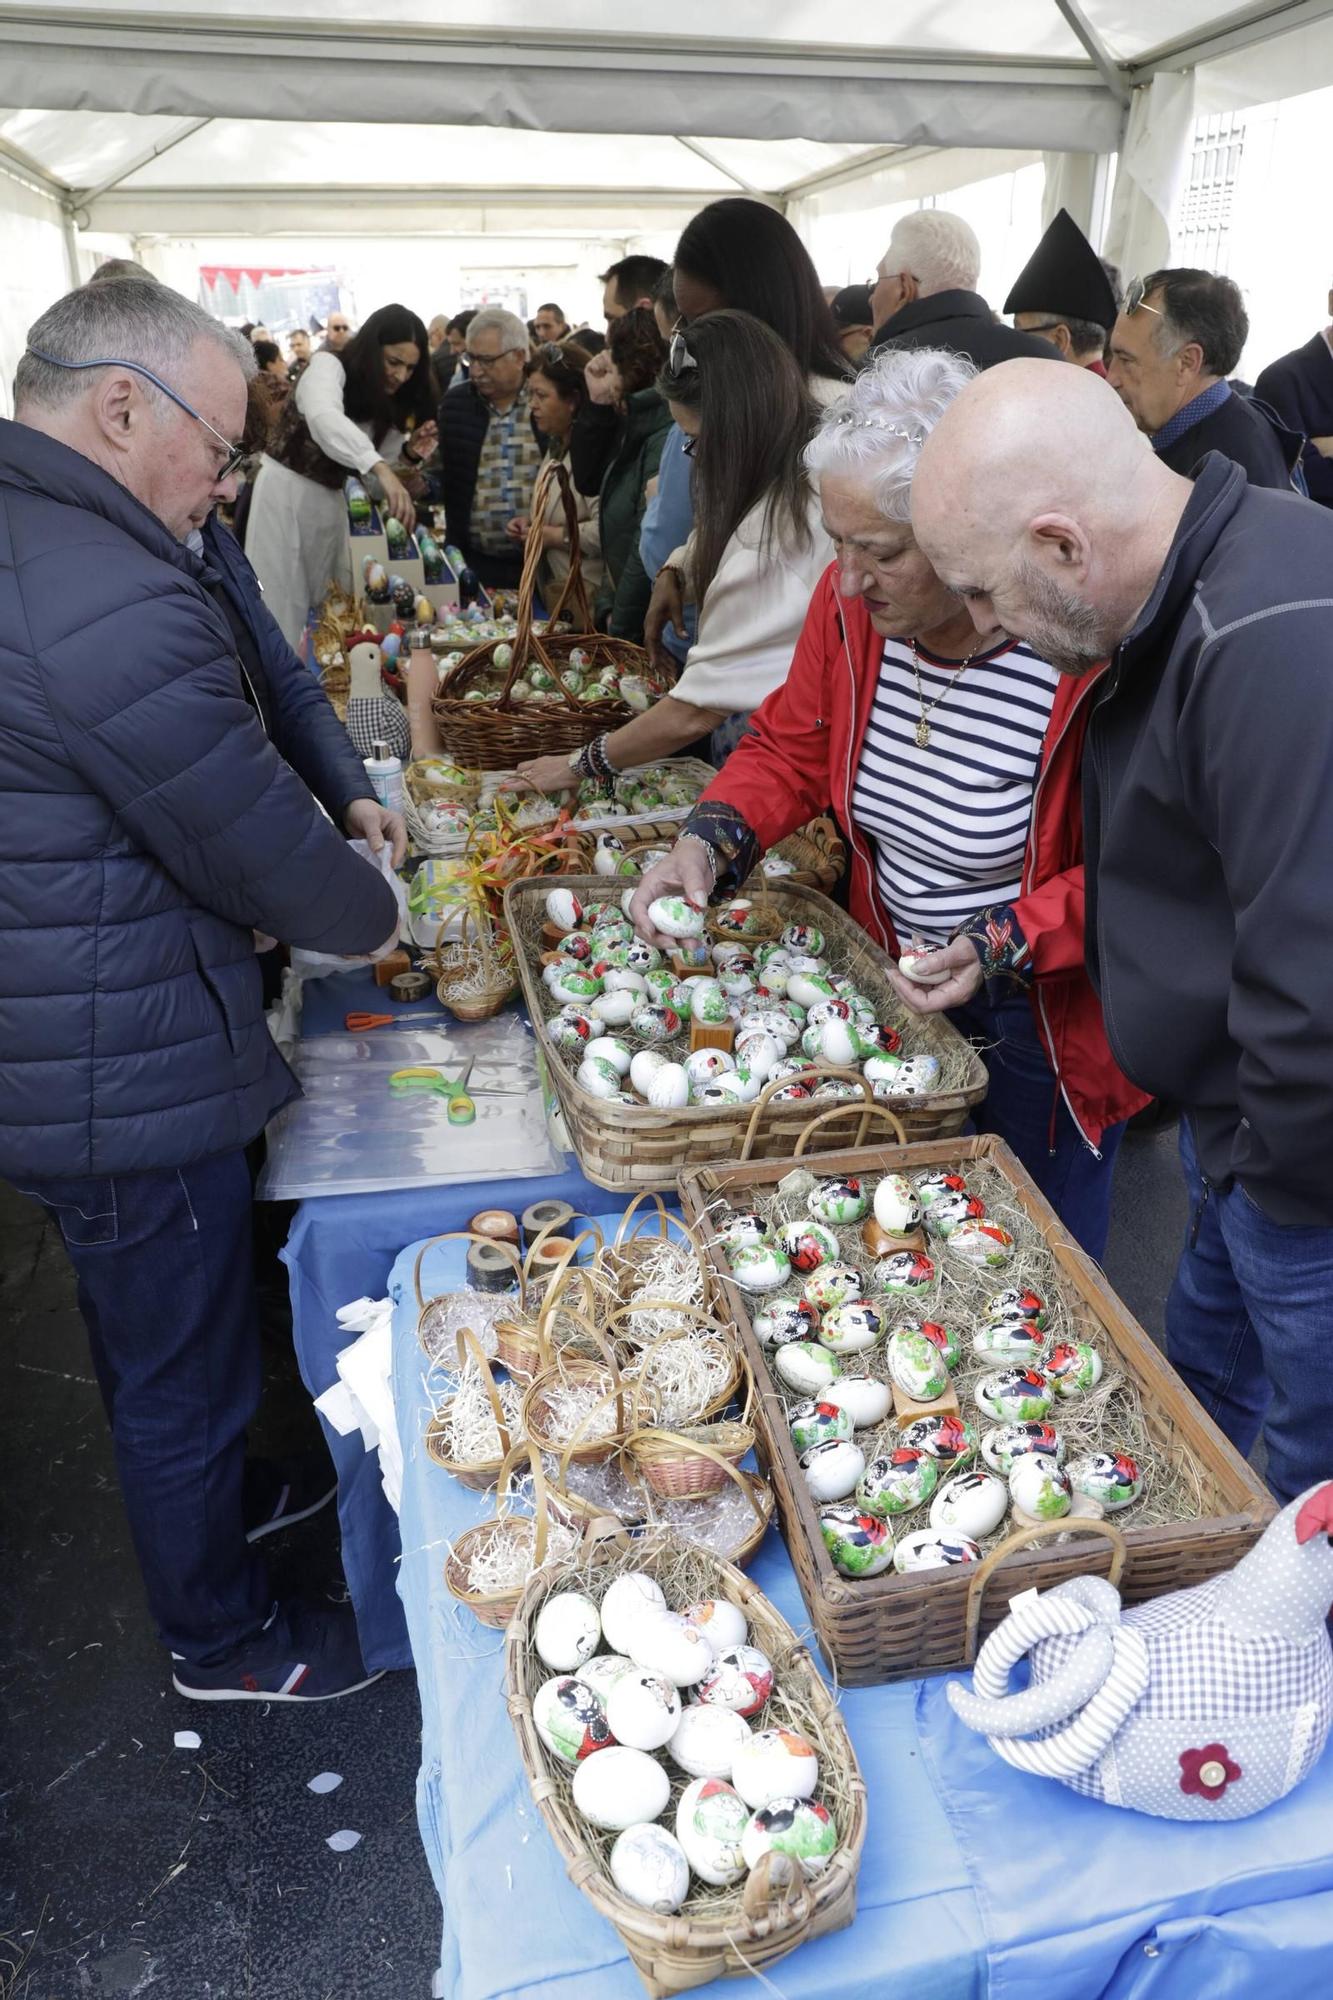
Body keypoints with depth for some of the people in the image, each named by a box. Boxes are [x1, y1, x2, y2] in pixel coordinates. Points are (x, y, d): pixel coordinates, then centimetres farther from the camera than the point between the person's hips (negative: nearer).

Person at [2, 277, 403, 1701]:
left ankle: (207, 1500, 54)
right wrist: (375, 918, -1)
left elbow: (268, 671, 17)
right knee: (185, 1362, 11)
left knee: (146, 1333, 29)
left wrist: (347, 795, 7)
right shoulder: (117, 607, -29)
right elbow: (262, 852, -20)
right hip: (126, 1075, -10)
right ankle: (222, 1639, 35)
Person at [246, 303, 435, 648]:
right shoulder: (328, 365, -15)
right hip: (285, 494, -7)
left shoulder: (386, 402, 7)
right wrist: (380, 468, -53)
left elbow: (367, 471, 9)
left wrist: (407, 455, -11)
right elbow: (323, 419, -38)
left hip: (330, 504, 7)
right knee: (282, 612, -6)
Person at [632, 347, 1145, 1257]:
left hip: (1046, 1013, -5)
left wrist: (1006, 942, -30)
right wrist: (710, 840, -14)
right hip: (898, 981, 5)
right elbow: (791, 745, 3)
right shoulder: (852, 602, -11)